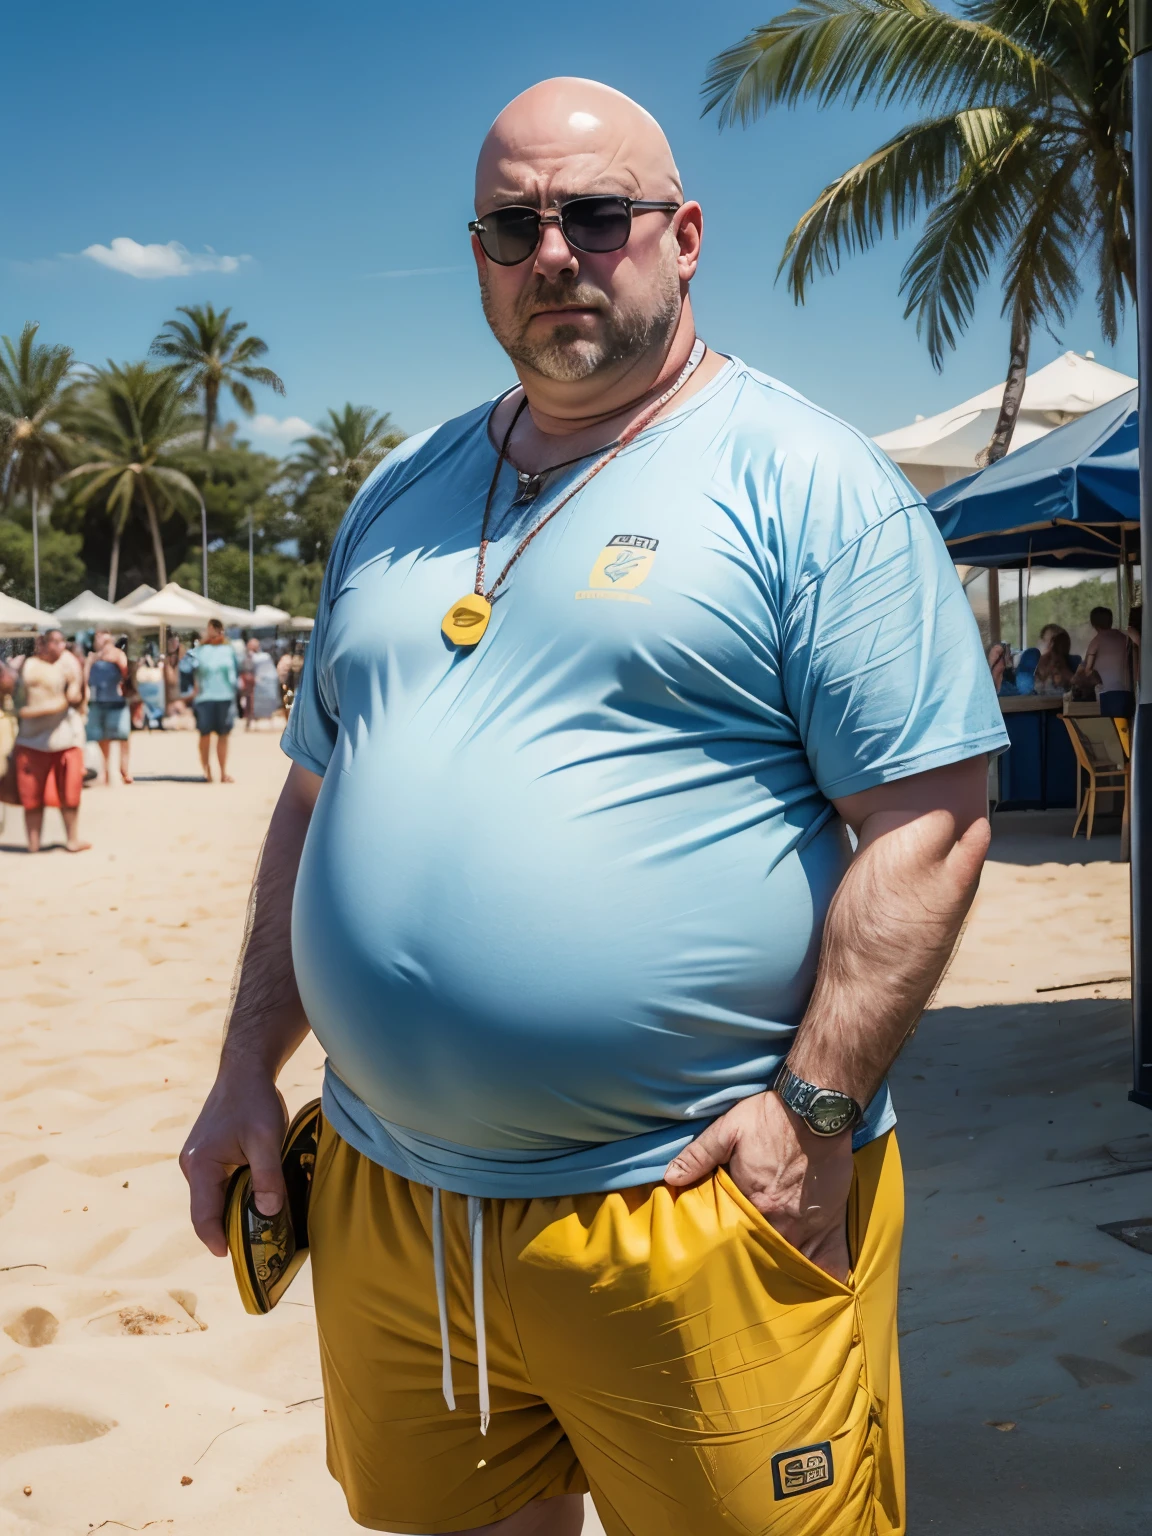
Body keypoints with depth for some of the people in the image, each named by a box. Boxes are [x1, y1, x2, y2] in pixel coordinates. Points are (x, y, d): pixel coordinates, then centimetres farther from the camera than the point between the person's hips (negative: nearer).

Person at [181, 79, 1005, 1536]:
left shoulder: (804, 480, -6)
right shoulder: (400, 494, 13)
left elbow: (932, 817, -11)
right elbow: (317, 796, 17)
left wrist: (816, 1110, -17)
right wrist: (248, 1067, 12)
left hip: (697, 1201, -5)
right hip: (382, 1199, 6)